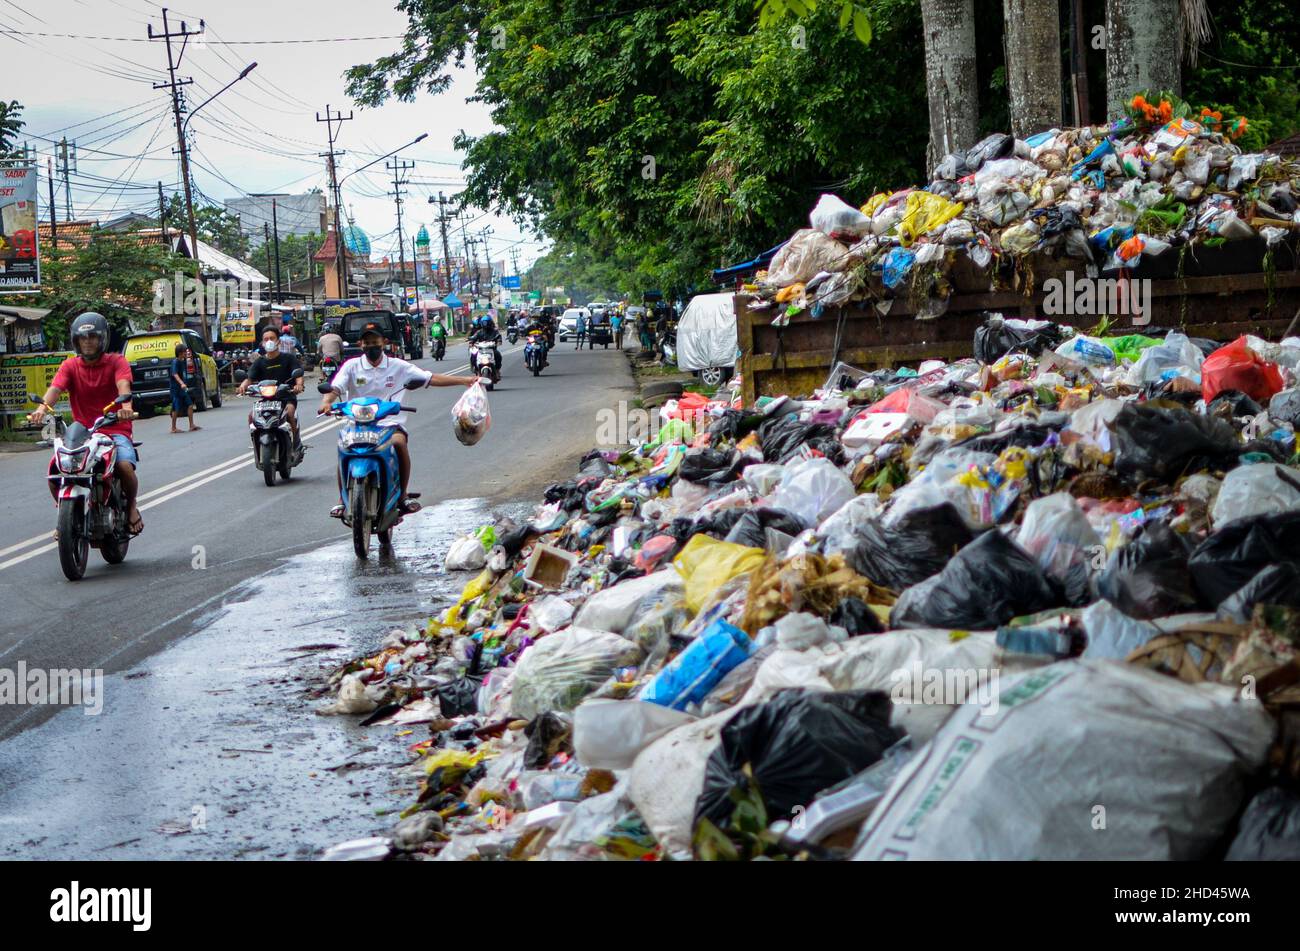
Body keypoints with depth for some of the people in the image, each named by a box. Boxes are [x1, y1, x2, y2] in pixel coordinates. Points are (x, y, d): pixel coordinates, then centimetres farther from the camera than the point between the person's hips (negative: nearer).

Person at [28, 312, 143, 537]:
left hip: (115, 430, -3)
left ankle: (131, 505, 2)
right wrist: (43, 407, -34)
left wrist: (126, 406, -43)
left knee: (125, 466, -31)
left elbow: (123, 385, -19)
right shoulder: (70, 366, 8)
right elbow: (55, 387, -11)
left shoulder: (116, 362, 1)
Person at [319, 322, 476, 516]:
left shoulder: (398, 366, 10)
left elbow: (431, 378, 9)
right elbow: (335, 388, -2)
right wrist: (327, 402, -26)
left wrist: (464, 381, 2)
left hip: (390, 423, 0)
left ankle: (403, 494, -14)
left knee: (399, 442, -33)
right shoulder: (352, 366, 9)